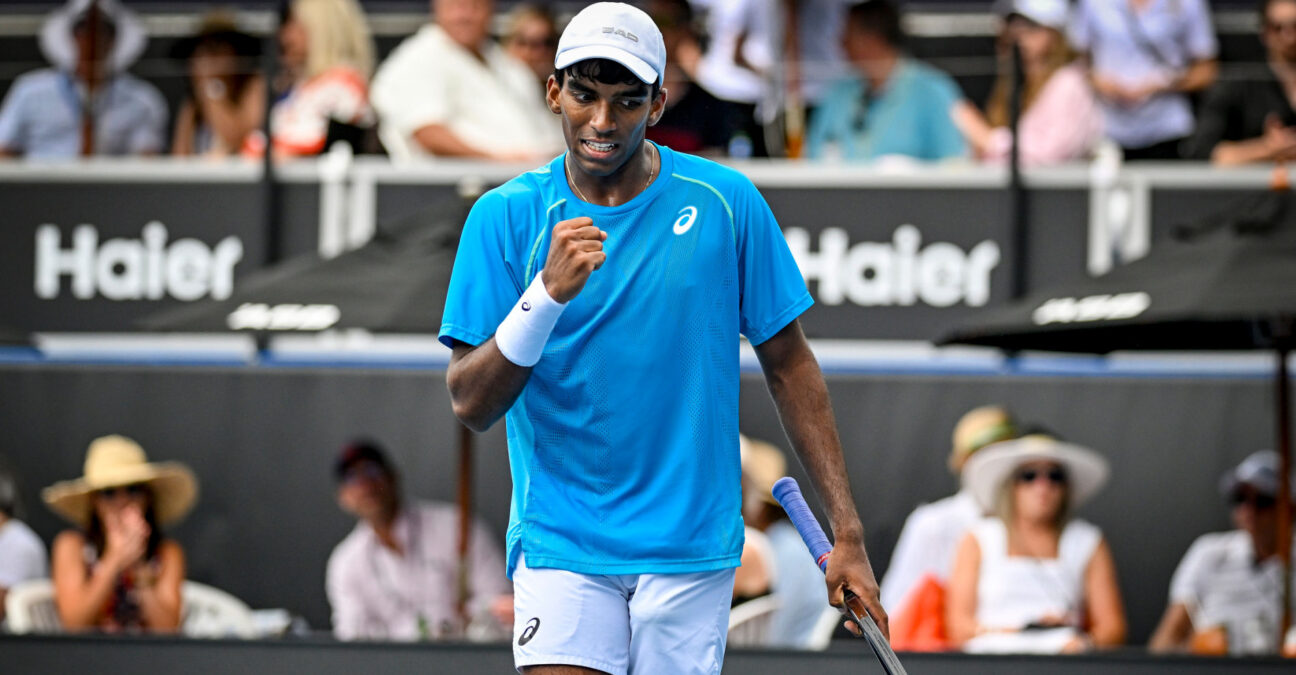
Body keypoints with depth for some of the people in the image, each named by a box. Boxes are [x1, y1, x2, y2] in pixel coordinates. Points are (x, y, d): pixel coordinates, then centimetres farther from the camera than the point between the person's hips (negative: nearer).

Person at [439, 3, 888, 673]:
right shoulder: (505, 217, -2)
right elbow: (470, 404, -7)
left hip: (690, 548, 0)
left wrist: (847, 532, 2)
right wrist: (548, 293, -23)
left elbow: (789, 366, 6)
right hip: (560, 541, 0)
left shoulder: (725, 203, -1)